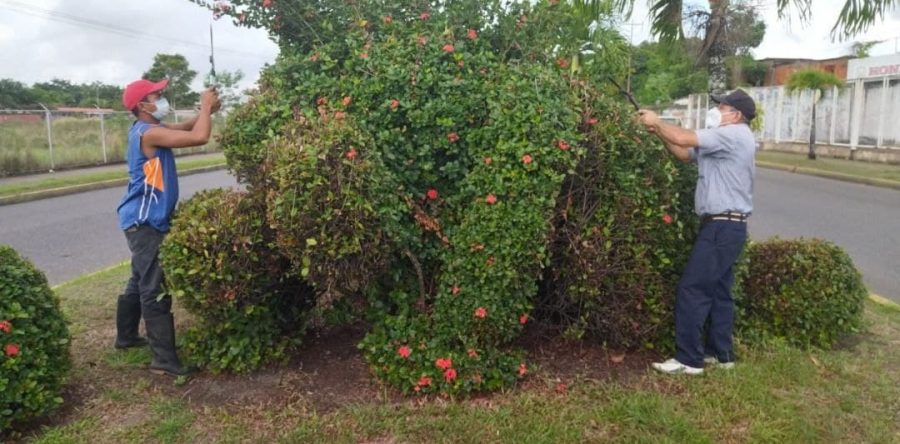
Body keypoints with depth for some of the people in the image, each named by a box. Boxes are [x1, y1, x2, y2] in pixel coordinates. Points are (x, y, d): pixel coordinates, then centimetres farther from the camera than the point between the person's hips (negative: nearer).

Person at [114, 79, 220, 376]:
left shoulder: (149, 129, 12)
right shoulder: (148, 133, -20)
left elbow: (185, 128, 15)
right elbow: (199, 137, -28)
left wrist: (207, 111, -2)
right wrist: (206, 107, -12)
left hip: (145, 220, 11)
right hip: (145, 221, -11)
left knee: (140, 282, 22)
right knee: (155, 289, -12)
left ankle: (126, 336, 37)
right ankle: (164, 359, -11)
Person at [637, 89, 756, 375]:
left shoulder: (734, 134, -13)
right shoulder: (725, 139, 20)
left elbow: (683, 139, -21)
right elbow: (685, 154, 18)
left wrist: (657, 121, -5)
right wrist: (658, 132, 5)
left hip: (723, 226, -11)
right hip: (724, 225, 11)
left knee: (692, 290, -9)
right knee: (718, 290, 14)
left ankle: (689, 359, -4)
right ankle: (720, 353, 22)